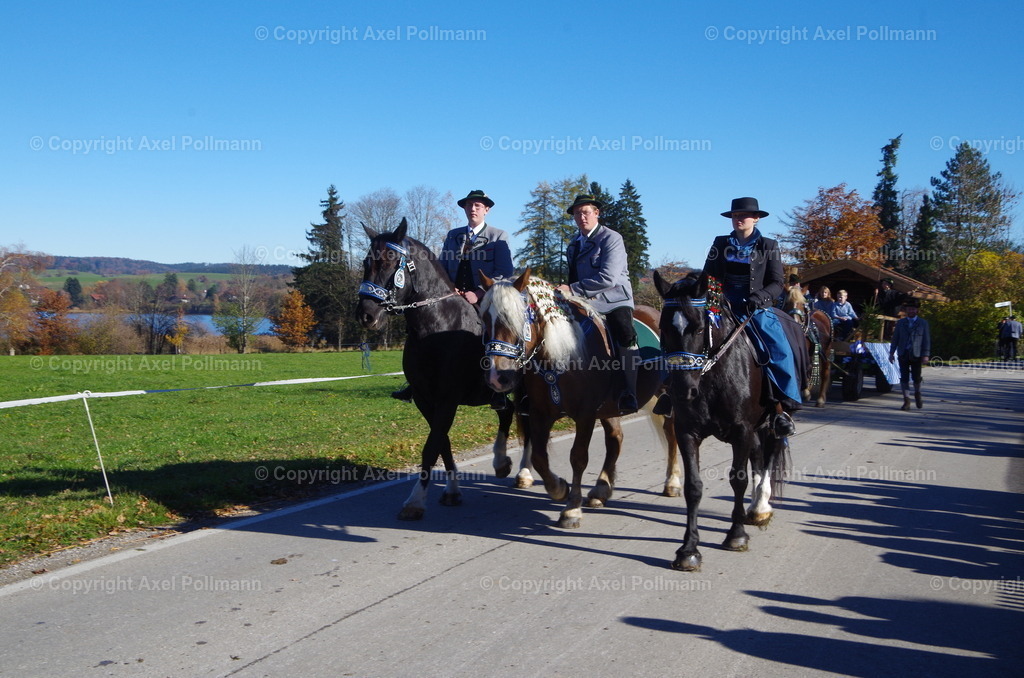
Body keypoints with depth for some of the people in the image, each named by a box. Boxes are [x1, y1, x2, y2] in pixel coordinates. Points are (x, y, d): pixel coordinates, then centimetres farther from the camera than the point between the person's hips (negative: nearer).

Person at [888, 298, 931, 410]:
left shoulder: (923, 323, 6)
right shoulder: (900, 323, 11)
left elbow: (927, 340, 2)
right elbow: (895, 338, 10)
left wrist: (926, 355, -6)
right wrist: (892, 352, 2)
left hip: (916, 355, -1)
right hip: (903, 354, 1)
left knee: (916, 378, 2)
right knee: (904, 378, -3)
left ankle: (917, 395, 30)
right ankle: (907, 401, 1)